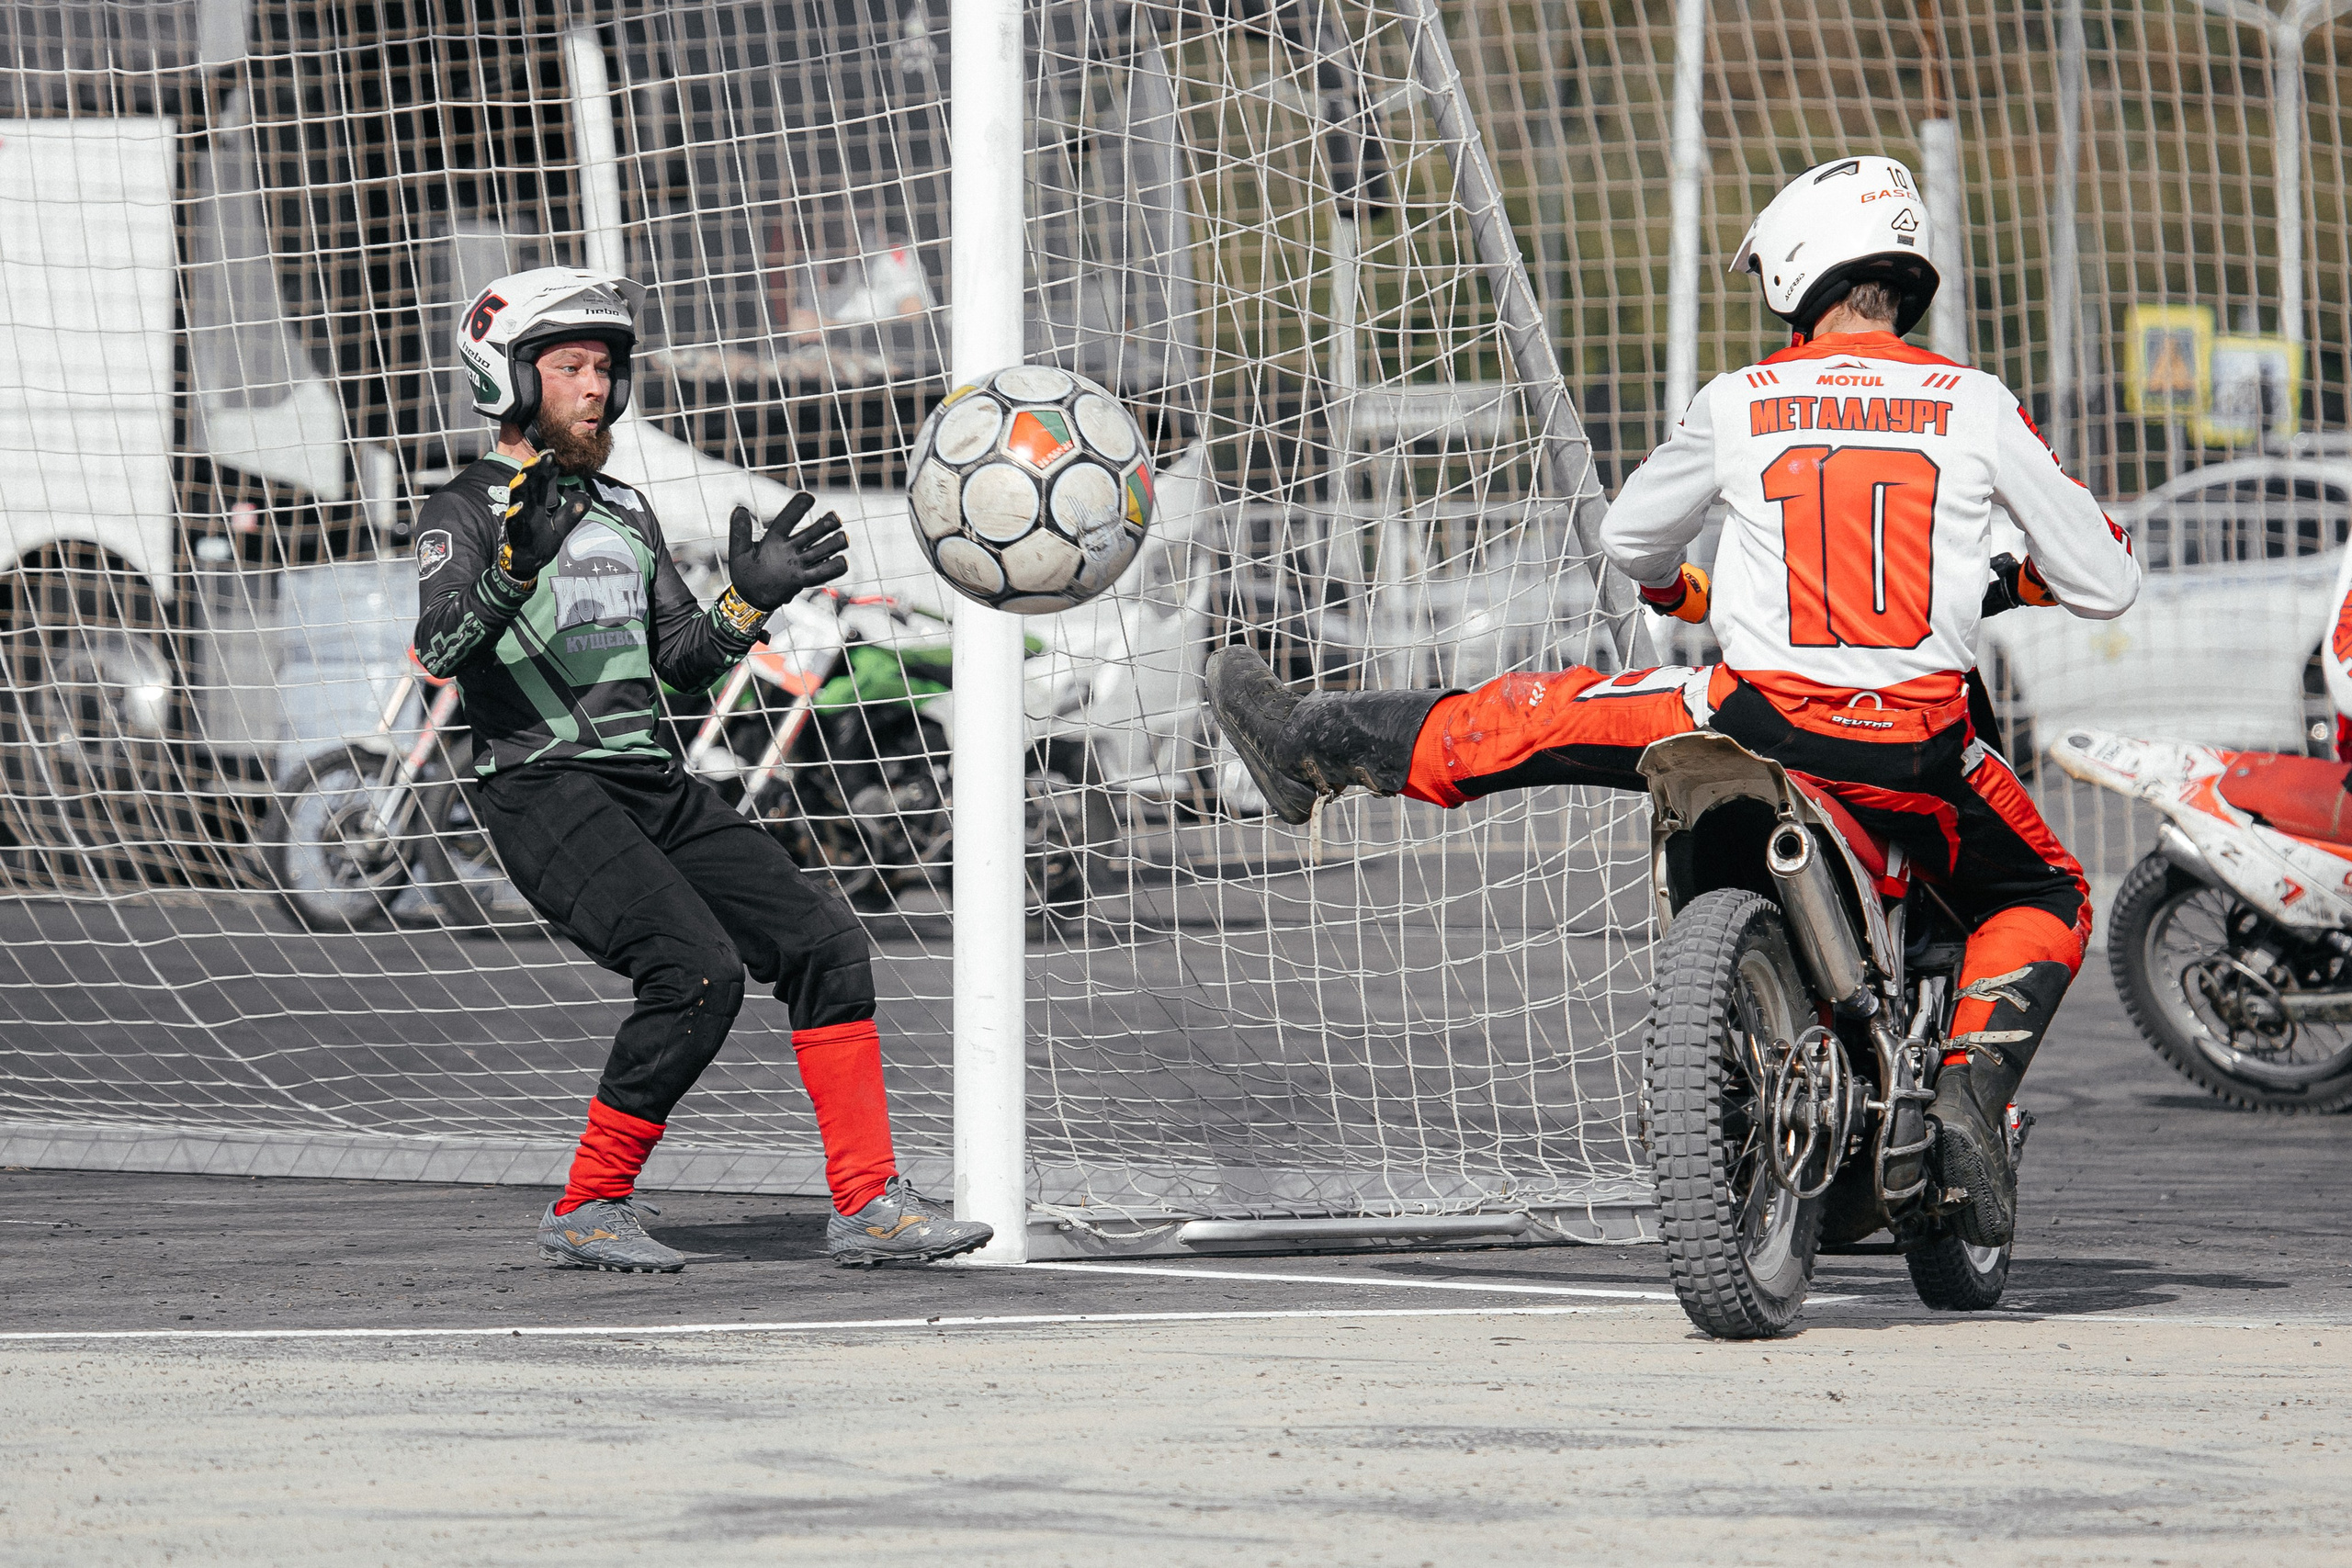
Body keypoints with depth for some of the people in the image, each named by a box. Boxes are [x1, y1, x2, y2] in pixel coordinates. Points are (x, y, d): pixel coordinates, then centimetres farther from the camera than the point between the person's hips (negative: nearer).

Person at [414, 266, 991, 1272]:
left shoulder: (624, 510, 22)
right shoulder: (466, 511, -1)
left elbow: (685, 662, 23)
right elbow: (440, 651, -19)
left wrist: (752, 598, 5)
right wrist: (516, 566, -36)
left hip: (657, 791, 8)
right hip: (544, 789, -8)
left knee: (822, 941, -3)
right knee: (698, 970, -24)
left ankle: (867, 1205, 0)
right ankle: (588, 1211, -12)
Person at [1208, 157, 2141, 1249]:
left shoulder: (1741, 403, 5)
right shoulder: (1975, 405, 3)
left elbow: (1628, 540, 23)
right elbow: (2107, 584, 6)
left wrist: (1695, 596, 47)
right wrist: (2031, 578, 31)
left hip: (1764, 722, 0)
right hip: (1919, 746, 0)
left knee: (1541, 714, 21)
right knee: (2046, 901, 24)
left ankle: (1313, 747, 32)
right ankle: (1971, 1102, 3)